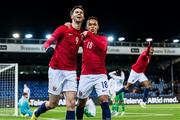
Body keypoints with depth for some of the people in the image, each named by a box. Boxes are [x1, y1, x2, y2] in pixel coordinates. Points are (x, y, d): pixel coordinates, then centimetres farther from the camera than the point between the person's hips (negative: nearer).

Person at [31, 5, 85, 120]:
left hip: (71, 71, 4)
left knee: (71, 103, -9)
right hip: (56, 70, -4)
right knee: (53, 103, 5)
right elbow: (47, 42, -9)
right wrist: (48, 48, -30)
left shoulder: (82, 35, 9)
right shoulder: (63, 29, -5)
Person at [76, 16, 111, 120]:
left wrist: (89, 35, -19)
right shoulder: (83, 38, 9)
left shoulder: (103, 38, 2)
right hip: (85, 75, 3)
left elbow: (102, 47, -20)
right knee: (81, 102, 9)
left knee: (104, 101, -16)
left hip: (100, 75, -2)